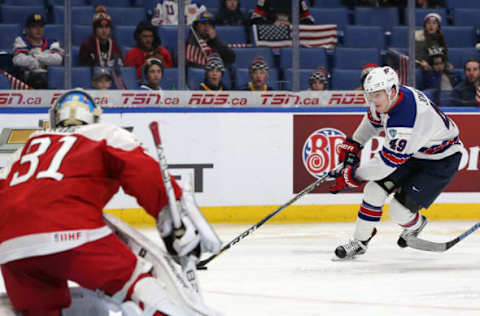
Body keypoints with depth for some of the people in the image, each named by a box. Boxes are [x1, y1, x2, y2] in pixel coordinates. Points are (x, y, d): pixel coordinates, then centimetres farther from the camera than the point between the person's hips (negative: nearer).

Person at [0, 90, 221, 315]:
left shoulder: (31, 143, 34)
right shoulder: (105, 134, 20)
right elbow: (144, 173, 3)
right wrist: (177, 220, -1)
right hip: (69, 232, -4)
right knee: (135, 280, 5)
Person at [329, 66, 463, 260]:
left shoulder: (405, 120, -39)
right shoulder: (386, 98, -12)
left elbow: (388, 162, -33)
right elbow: (373, 120, 13)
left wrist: (353, 176, -25)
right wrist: (353, 145, 11)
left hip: (441, 161, -9)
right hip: (411, 152, 9)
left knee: (399, 211, -13)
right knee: (375, 189, -3)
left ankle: (415, 225, 21)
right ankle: (360, 241, 10)